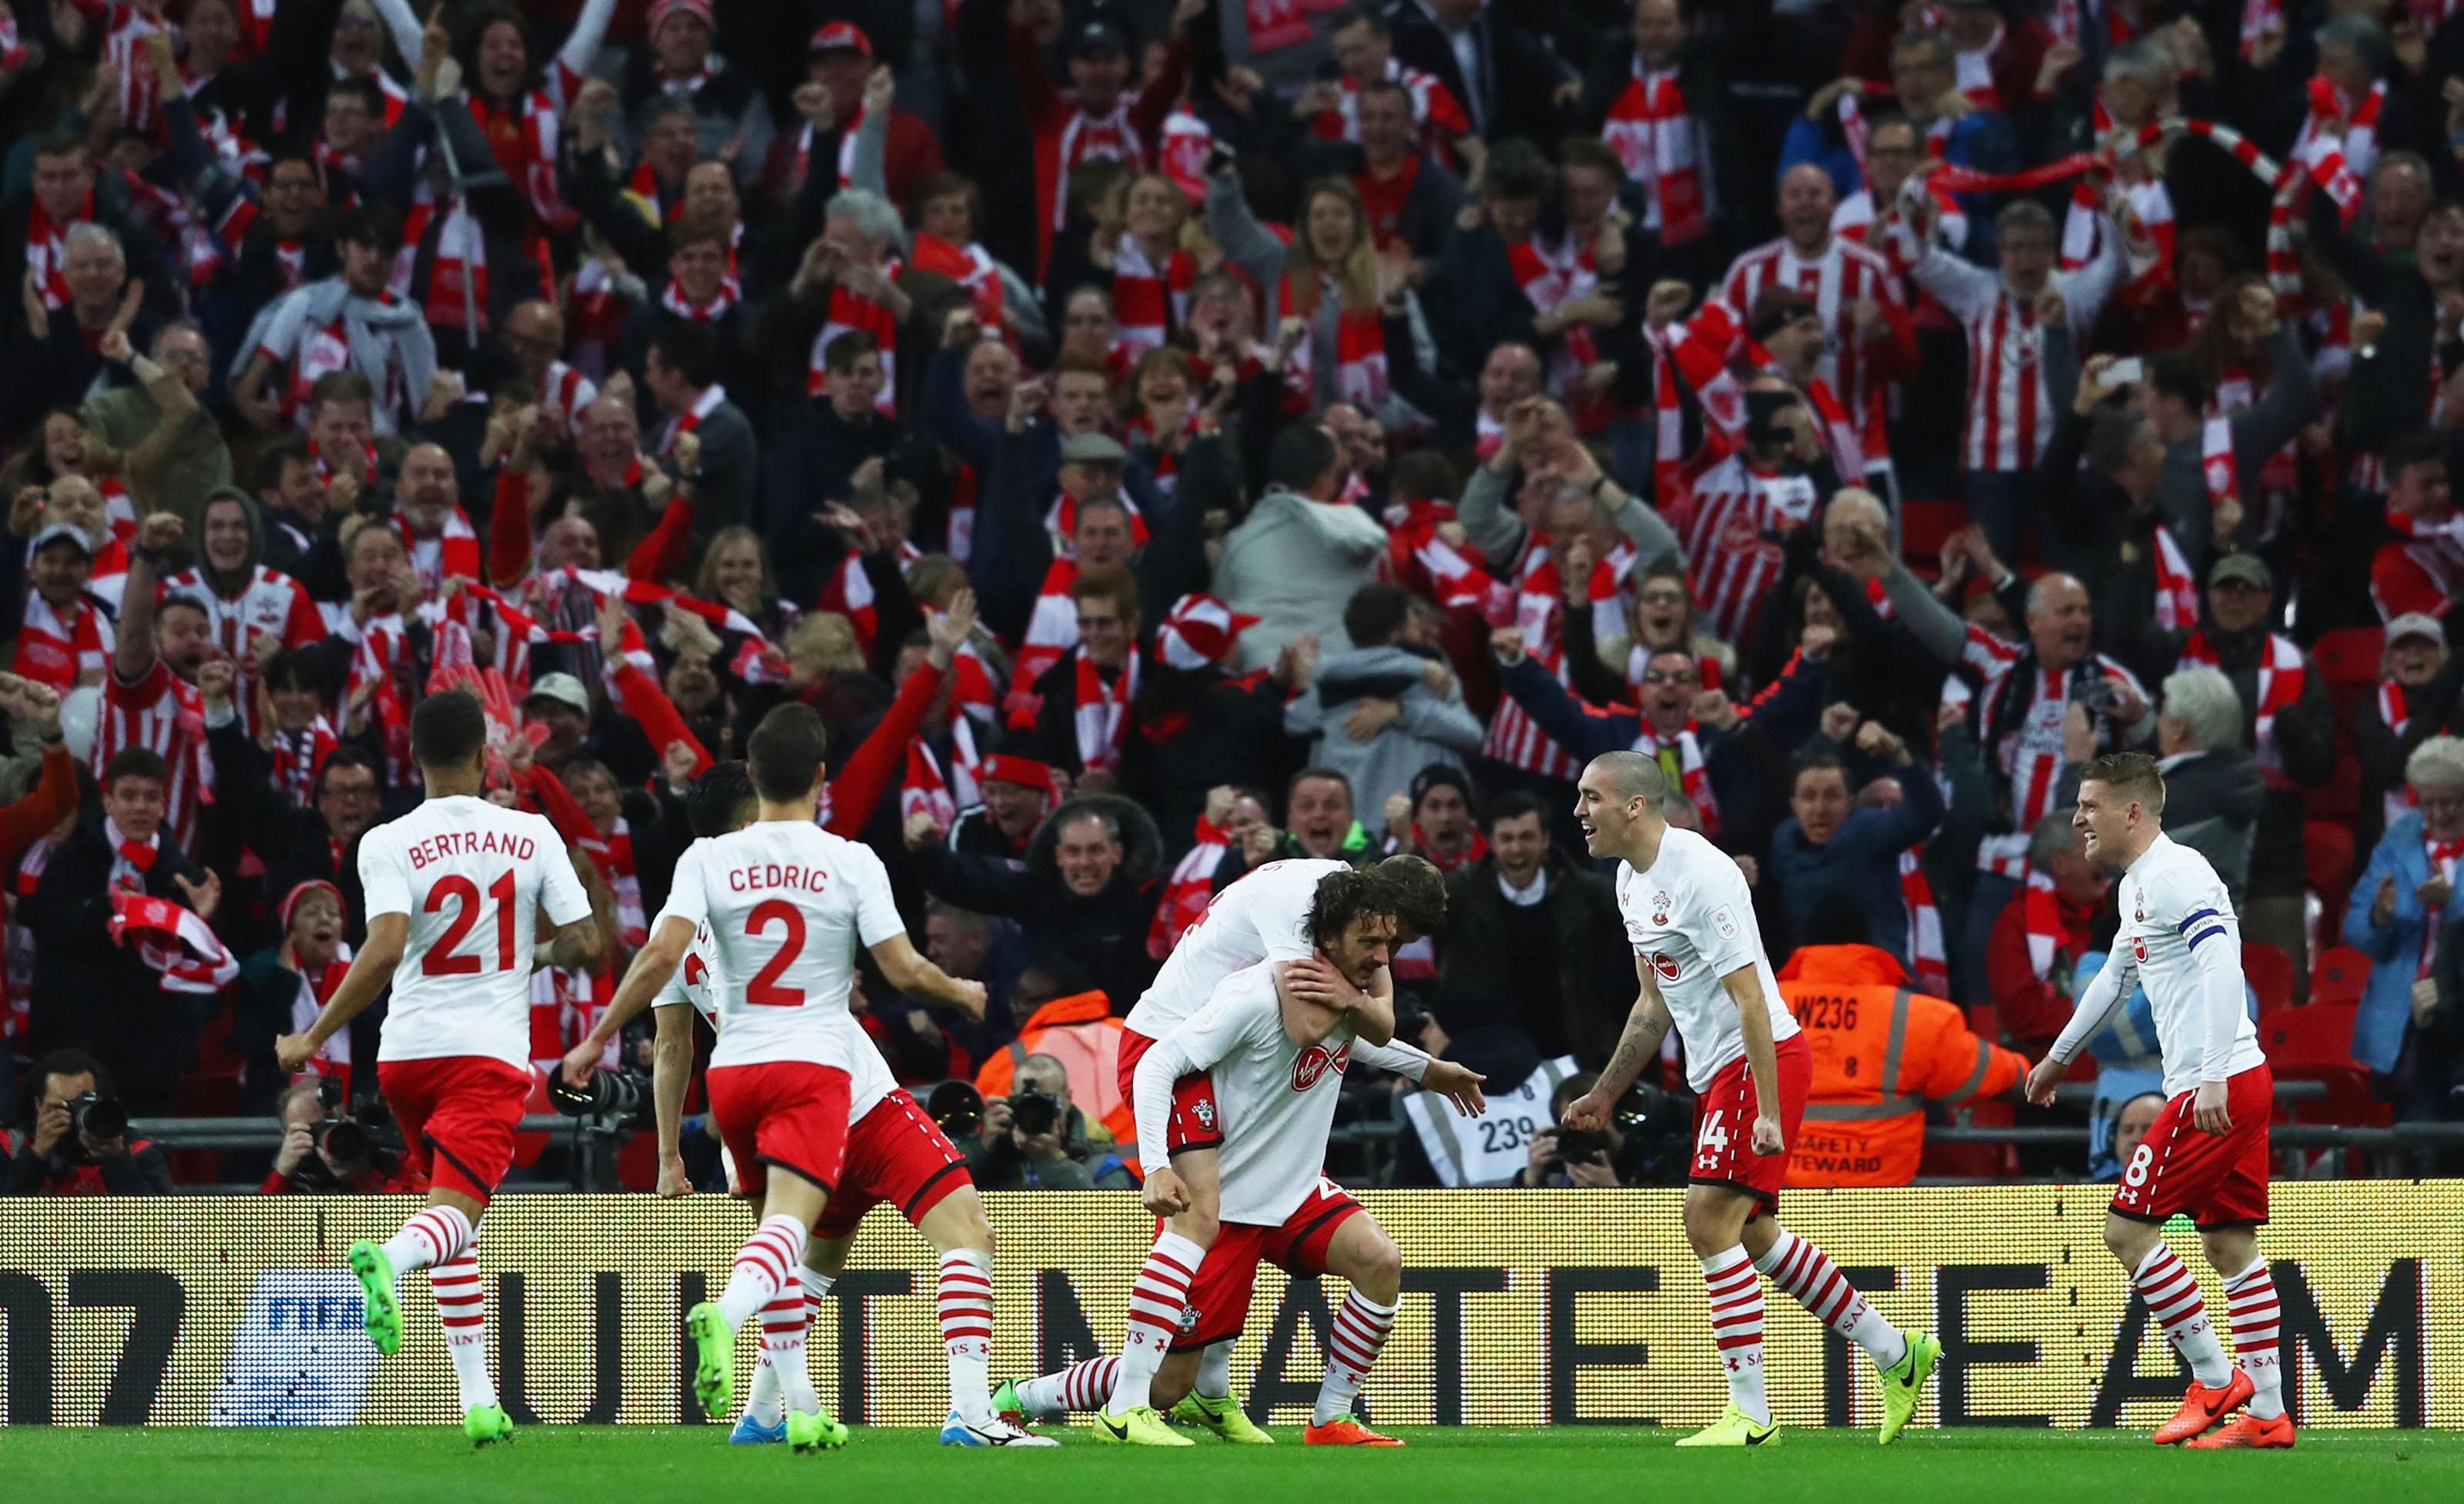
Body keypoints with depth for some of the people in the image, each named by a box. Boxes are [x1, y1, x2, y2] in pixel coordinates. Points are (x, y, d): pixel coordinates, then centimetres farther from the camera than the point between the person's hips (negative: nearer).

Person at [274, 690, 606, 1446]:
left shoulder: (388, 844, -3)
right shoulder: (531, 835, 2)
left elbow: (385, 951, -17)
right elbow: (586, 944, 2)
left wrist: (315, 1038, -10)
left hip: (407, 1050, 2)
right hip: (492, 1051, -2)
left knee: (454, 1219, 17)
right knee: (455, 1210, -13)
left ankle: (478, 1398, 15)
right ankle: (389, 1260, -49)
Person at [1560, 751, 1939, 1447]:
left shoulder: (1699, 873, -20)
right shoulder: (1632, 879, 10)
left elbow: (1750, 998, -23)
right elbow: (1656, 1003, 22)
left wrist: (1768, 1112, -26)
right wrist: (1605, 1094, 24)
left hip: (1763, 1060, -10)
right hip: (1717, 1072, 10)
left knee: (1710, 1222, -16)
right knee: (1750, 1234, 14)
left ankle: (1751, 1414, -13)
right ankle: (1896, 1354, 27)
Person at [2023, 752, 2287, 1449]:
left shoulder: (2175, 876, -13)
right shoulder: (2137, 885, 19)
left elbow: (2223, 966, -24)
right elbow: (2117, 976, 35)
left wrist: (2213, 1076, -31)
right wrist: (2060, 1057, 46)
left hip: (2216, 1091, -10)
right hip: (2242, 1083, 10)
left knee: (2128, 1226, -7)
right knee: (2230, 1242, 9)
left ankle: (2215, 1379, -2)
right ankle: (2268, 1413, 9)